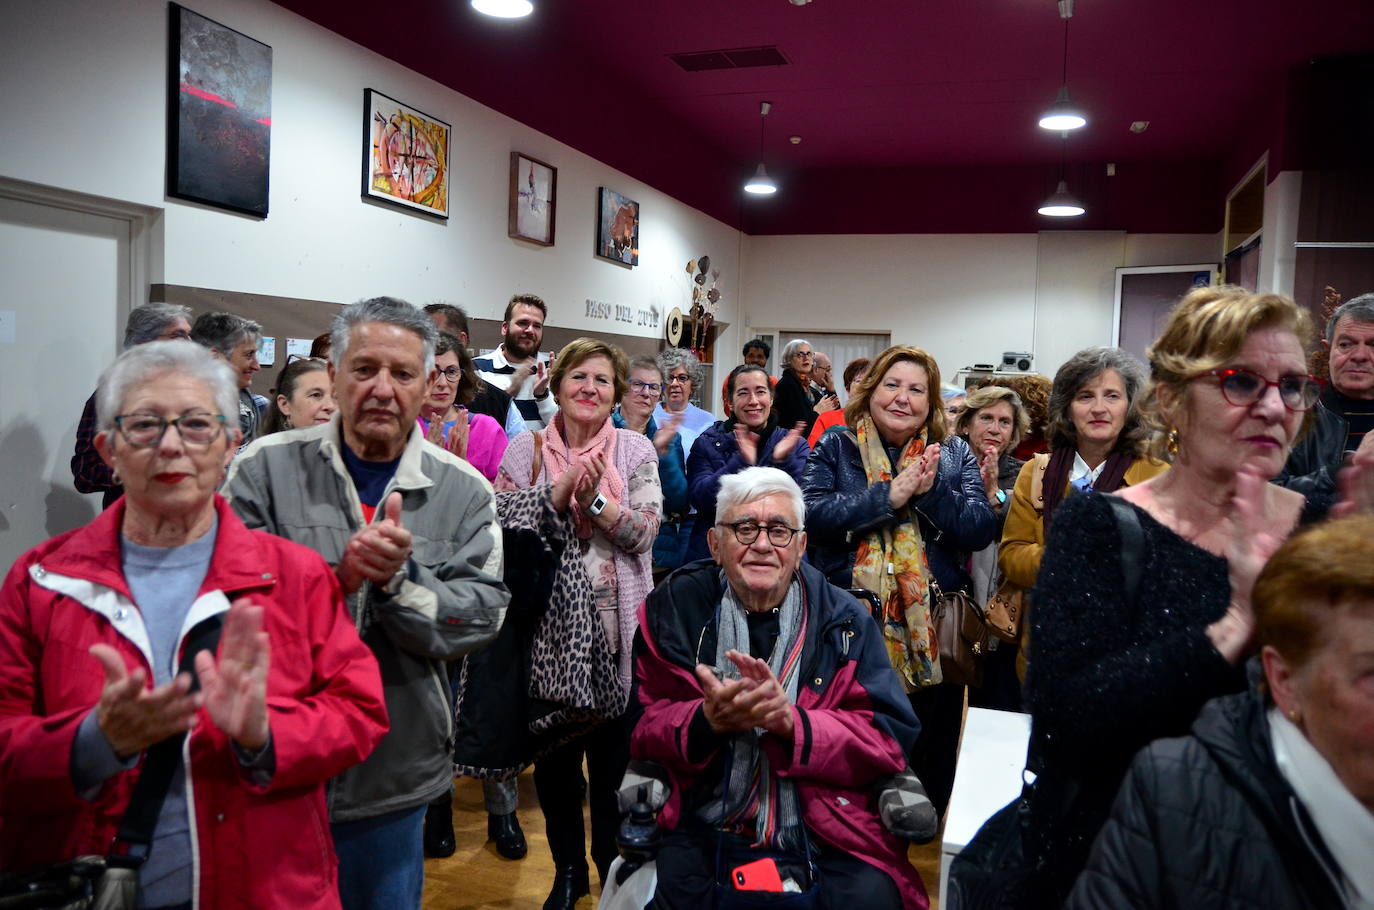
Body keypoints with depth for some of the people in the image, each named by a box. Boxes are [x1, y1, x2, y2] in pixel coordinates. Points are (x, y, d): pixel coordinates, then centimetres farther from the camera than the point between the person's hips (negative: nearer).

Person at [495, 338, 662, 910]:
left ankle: (613, 863, 33)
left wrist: (594, 499, -20)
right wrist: (563, 492, -19)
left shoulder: (636, 450, 1)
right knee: (553, 750, 13)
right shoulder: (526, 449, 1)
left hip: (617, 624, 0)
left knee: (614, 750, 11)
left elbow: (645, 531, -8)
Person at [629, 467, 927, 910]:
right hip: (705, 832, 0)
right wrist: (707, 720, -21)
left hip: (829, 839, 1)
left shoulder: (843, 619, 2)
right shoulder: (676, 606, 2)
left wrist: (791, 721, -22)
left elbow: (890, 739, -4)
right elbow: (642, 726, 1)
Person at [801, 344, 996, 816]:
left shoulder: (954, 453, 7)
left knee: (931, 757, 13)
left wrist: (932, 490, -19)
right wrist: (889, 495, -19)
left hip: (932, 630, 2)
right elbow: (810, 513, -14)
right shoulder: (835, 447, 2)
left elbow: (981, 529, -4)